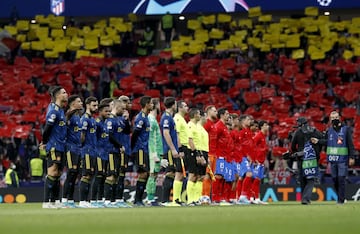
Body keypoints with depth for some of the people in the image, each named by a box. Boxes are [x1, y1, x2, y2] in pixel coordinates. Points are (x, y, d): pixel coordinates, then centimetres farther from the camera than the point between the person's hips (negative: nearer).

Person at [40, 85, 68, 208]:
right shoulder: (54, 110, -14)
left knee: (58, 174, 11)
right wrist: (44, 142, -7)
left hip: (60, 146, 9)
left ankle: (55, 201, 15)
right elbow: (47, 127, -18)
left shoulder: (60, 109, 16)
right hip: (54, 146, -9)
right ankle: (46, 202, -12)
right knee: (52, 173, -12)